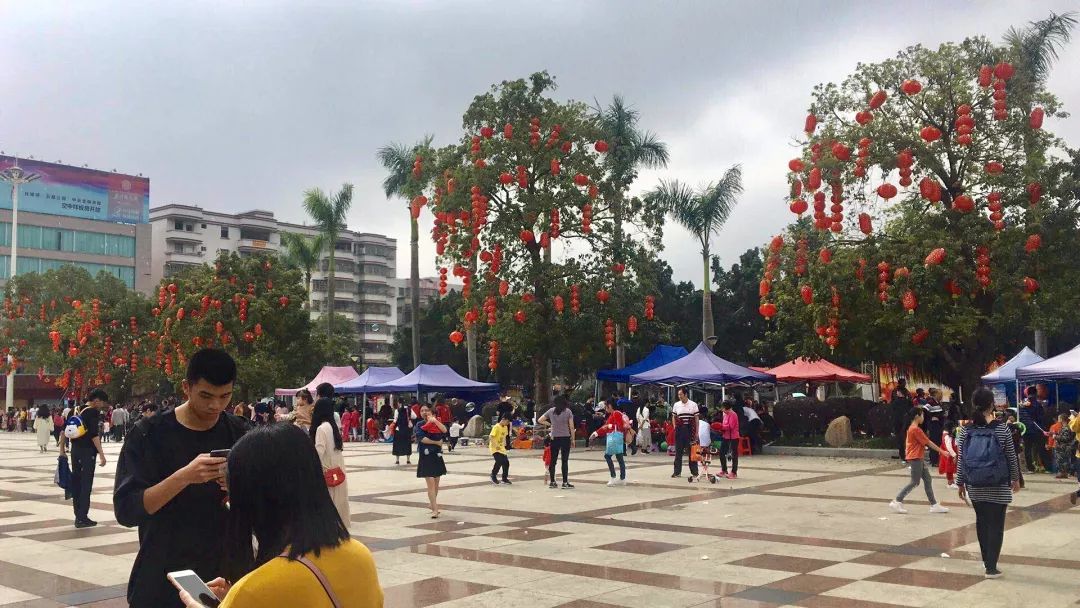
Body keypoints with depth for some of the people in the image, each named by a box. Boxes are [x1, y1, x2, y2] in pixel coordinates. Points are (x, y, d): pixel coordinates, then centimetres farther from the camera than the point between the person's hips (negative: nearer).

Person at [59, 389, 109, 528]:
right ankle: (82, 518, -3)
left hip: (75, 450, 8)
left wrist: (62, 449, 20)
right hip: (88, 451, -8)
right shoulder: (94, 412, -11)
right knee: (86, 485, -3)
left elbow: (65, 430, 14)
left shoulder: (77, 411, 11)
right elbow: (94, 435, -18)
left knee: (76, 483, 12)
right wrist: (101, 454, -18)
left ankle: (79, 516, 18)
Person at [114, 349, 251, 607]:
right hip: (162, 578, -2)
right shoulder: (150, 433, -9)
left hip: (225, 575, 2)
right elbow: (125, 510, -16)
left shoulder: (240, 433, -2)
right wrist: (184, 477, -29)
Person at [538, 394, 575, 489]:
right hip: (565, 438, -2)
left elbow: (540, 420, 5)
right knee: (565, 461, 1)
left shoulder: (551, 411, 3)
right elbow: (571, 426, -6)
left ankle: (552, 482, 13)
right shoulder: (568, 411, -4)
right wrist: (572, 438, 3)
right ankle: (565, 483, 2)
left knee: (553, 460, 9)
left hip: (554, 438, 2)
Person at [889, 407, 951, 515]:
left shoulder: (911, 428, 13)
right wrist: (941, 451, -8)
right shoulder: (916, 429, -17)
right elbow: (928, 443, -14)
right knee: (915, 482, -5)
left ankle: (934, 505, 11)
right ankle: (897, 501, -1)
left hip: (919, 458, 10)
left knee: (928, 480, 9)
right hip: (915, 458, -10)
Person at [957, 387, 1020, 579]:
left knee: (981, 521, 18)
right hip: (999, 486, -3)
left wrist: (960, 483, 10)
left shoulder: (966, 431, -4)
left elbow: (960, 460, 0)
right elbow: (1011, 457, -2)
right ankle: (991, 567, 3)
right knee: (996, 524, 4)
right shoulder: (1002, 429, -10)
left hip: (975, 486, 3)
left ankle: (987, 560, 28)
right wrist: (1016, 479, 13)